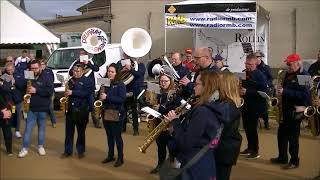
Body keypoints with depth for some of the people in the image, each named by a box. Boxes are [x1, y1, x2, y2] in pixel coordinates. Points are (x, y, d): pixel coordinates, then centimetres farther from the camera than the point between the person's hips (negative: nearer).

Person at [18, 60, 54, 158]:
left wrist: (36, 90, -22)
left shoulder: (46, 78, -5)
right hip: (31, 108, 2)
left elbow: (50, 90, -16)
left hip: (42, 108, -2)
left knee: (41, 128, 11)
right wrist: (26, 90, -8)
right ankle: (25, 148, 8)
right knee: (28, 128, 2)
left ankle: (41, 146, 25)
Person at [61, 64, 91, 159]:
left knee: (81, 131, 6)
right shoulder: (71, 80, 13)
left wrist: (72, 92, -22)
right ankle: (68, 150, 16)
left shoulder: (87, 81, -5)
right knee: (69, 131, 7)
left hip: (81, 110, -5)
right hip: (70, 108, 5)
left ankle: (81, 150, 18)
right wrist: (66, 93, 0)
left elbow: (87, 93, -18)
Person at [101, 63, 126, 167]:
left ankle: (120, 158, 11)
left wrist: (107, 97, -22)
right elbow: (102, 96, 18)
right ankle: (110, 155, 27)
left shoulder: (120, 85, -9)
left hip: (116, 114, -6)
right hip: (106, 113, 6)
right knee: (109, 135, 15)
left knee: (117, 136, 0)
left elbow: (122, 99, -19)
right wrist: (101, 95, -6)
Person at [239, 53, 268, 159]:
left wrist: (247, 92, -25)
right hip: (245, 104, 7)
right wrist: (239, 90, -5)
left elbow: (262, 91, -20)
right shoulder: (244, 73, 7)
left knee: (252, 127, -4)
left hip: (255, 106, -6)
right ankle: (250, 147, 28)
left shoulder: (260, 75, -12)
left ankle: (255, 151, 9)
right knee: (246, 126, 13)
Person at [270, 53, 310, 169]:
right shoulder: (288, 74, 10)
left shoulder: (304, 75, -14)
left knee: (292, 137, 0)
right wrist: (280, 89, -1)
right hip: (286, 109, 8)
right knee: (281, 134, 13)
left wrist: (285, 92, -27)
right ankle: (282, 157, 27)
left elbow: (304, 95, -24)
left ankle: (294, 161, 14)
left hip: (296, 111, -8)